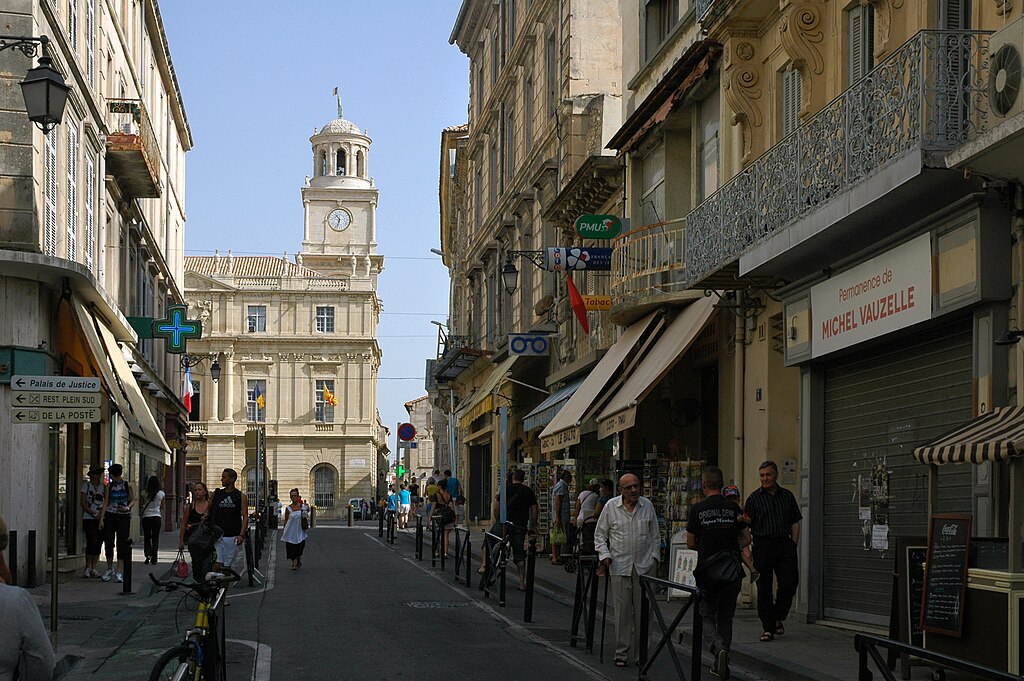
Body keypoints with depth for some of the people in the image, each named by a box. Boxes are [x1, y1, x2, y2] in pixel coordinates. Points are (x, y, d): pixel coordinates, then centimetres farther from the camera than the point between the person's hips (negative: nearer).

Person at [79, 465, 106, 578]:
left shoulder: (103, 487, 12)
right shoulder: (86, 485, 2)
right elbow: (82, 502, -2)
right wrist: (92, 513, -10)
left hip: (100, 519, 4)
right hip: (89, 518, -4)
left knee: (98, 543, 3)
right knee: (92, 542, -13)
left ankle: (93, 568, 9)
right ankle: (87, 568, -6)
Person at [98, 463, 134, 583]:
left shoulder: (127, 485, 0)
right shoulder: (110, 486, 6)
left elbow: (132, 500, 5)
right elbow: (106, 502, 7)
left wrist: (127, 508, -16)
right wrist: (101, 518, 2)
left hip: (123, 516, -2)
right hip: (110, 515, 3)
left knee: (122, 542, -5)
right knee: (109, 541, -1)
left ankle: (120, 572, -4)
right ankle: (109, 570, 13)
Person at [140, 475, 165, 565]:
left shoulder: (144, 493, -4)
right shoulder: (161, 493, -3)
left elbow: (141, 506, 6)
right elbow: (162, 507, 8)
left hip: (146, 517, 0)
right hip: (157, 517, 0)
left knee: (147, 537, 10)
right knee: (155, 538, 6)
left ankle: (148, 555, -9)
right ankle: (154, 559, 3)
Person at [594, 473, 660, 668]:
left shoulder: (647, 505, 4)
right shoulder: (611, 506, -2)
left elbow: (655, 535, 14)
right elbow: (600, 534, 6)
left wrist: (654, 557, 7)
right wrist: (605, 556, -5)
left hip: (644, 566, 2)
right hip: (620, 566, -2)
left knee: (643, 611, 2)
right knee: (622, 610, -2)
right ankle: (622, 654, 4)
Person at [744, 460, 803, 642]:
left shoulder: (787, 496, 11)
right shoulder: (754, 498, 2)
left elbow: (795, 522, 14)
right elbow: (746, 526, 0)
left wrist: (794, 543, 4)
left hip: (784, 544, 2)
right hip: (763, 545, -2)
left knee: (789, 583, -5)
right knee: (764, 588, 0)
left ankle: (778, 617, 19)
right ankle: (768, 627, 7)